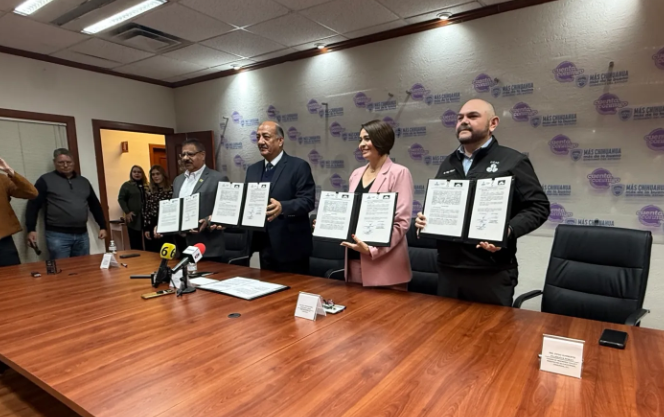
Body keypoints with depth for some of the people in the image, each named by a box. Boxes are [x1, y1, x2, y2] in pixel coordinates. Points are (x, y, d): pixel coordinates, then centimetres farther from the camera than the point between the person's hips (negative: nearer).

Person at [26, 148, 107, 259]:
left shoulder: (83, 181, 15)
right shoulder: (46, 180, 1)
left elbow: (95, 205, 19)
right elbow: (33, 205, -2)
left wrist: (102, 226, 15)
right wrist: (31, 229, -10)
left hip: (82, 235, 4)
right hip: (57, 235, -4)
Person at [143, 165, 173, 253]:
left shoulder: (172, 189, -5)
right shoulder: (149, 192, 8)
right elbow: (146, 211, 9)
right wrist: (146, 228, 4)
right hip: (152, 226, 4)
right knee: (152, 253, 8)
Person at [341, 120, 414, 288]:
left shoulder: (399, 173, -7)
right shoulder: (356, 174, 12)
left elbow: (402, 222, -13)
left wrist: (372, 249, -21)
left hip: (384, 264, -5)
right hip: (355, 259, 6)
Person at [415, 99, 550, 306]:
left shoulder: (513, 160, -1)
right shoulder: (448, 163, 16)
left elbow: (538, 206, -4)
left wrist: (509, 231, -20)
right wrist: (424, 218, 2)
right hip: (448, 268, 5)